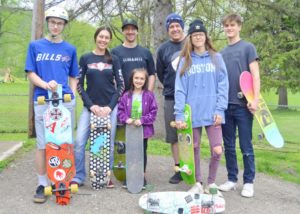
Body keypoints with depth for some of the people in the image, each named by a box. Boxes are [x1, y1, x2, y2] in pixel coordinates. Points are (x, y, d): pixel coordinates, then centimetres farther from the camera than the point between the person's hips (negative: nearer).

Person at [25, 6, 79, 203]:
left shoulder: (70, 49, 13)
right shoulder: (35, 46, 9)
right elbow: (31, 74, 5)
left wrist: (72, 94, 0)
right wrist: (46, 84, -14)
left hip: (66, 101, 1)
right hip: (43, 101, -1)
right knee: (43, 144, 0)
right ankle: (43, 184, 9)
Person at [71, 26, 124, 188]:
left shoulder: (113, 60, 7)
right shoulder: (85, 58, 5)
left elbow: (120, 85, 4)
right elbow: (79, 85, 2)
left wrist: (110, 106, -7)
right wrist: (91, 105, -8)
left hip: (110, 107, 1)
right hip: (90, 107, 0)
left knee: (108, 143, 3)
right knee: (79, 141, -8)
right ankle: (78, 177, 6)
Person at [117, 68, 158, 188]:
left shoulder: (149, 95, -5)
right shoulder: (127, 96, 0)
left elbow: (153, 112, -6)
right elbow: (120, 110, 3)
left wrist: (142, 120, -16)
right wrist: (126, 119, -14)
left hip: (144, 129, -1)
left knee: (142, 153, 12)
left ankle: (142, 176, 25)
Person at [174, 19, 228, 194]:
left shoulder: (216, 58, 7)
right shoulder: (185, 60, 7)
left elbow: (223, 85, 2)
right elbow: (180, 89, 1)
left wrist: (220, 109, -8)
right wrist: (179, 114, -7)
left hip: (212, 112, 0)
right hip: (192, 113, 1)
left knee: (217, 150, -4)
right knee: (194, 149, 8)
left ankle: (212, 182, 19)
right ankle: (198, 183, 25)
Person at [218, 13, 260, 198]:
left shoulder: (248, 47, 1)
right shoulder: (222, 53, 14)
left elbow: (255, 74, -6)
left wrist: (255, 99, -15)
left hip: (243, 105, -4)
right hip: (225, 105, 5)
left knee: (246, 146, 1)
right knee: (229, 146, 9)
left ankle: (249, 182, 12)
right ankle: (232, 179, 20)